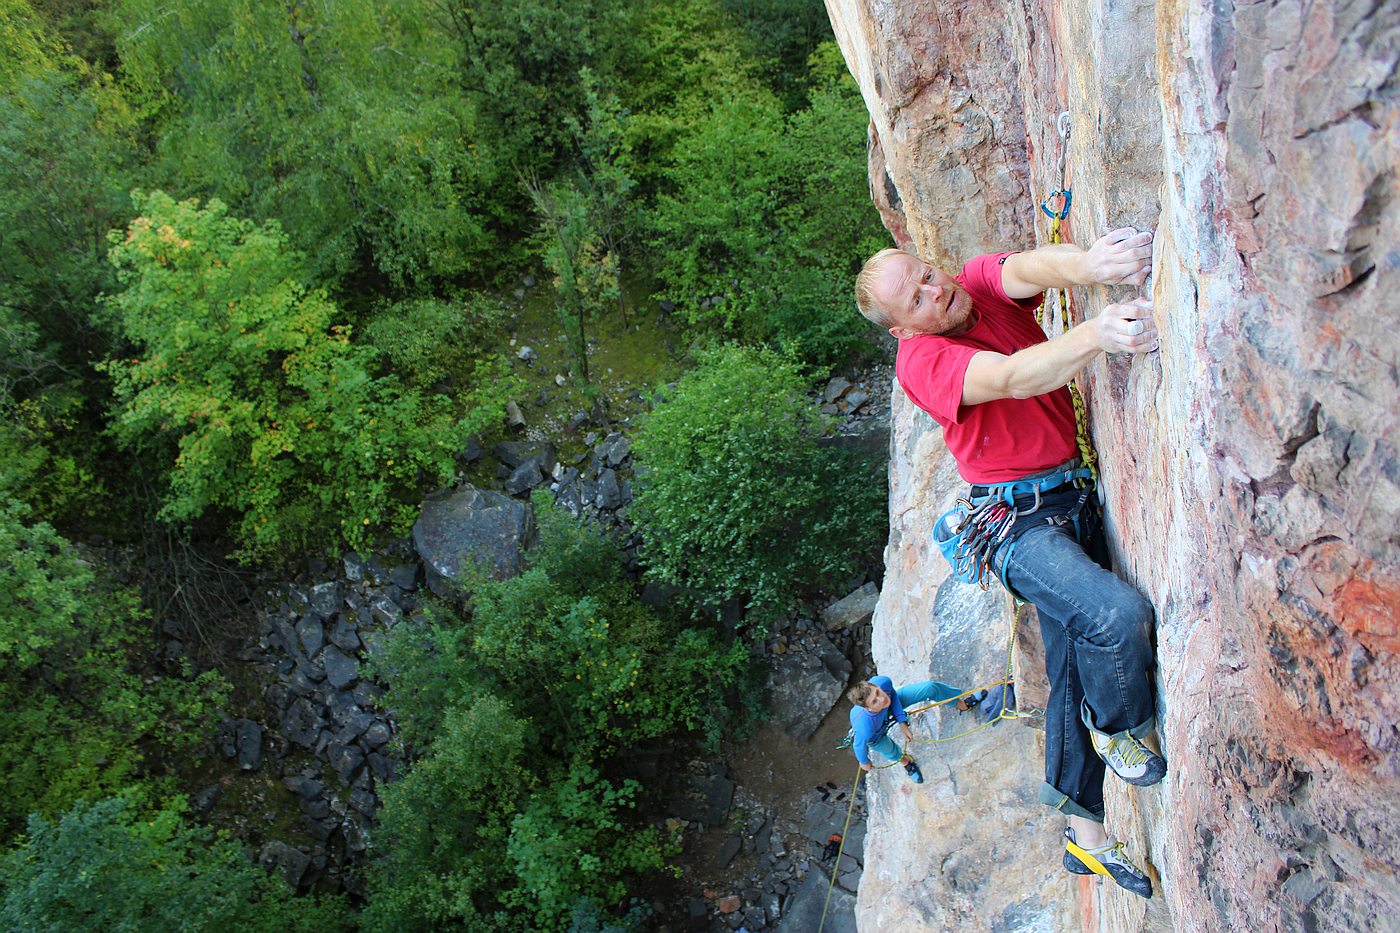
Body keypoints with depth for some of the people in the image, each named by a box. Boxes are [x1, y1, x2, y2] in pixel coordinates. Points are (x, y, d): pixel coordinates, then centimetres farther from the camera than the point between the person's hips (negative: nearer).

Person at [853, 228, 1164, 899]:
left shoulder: (981, 284, 1)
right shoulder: (919, 359, -16)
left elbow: (1029, 269, -22)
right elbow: (1013, 378, -33)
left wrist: (1087, 266, -47)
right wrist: (1094, 334, -52)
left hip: (1076, 499, 6)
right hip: (1018, 522, -6)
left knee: (1075, 675, 9)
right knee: (1115, 614, -29)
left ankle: (1085, 834, 21)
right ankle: (1124, 733, 3)